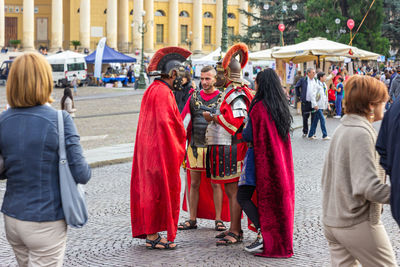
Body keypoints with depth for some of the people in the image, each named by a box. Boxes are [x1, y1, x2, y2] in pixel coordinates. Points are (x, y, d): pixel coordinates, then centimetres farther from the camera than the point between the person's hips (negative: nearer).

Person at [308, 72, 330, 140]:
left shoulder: (324, 85, 13)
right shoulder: (317, 85, -13)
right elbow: (313, 95, -19)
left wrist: (327, 104, 19)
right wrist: (315, 105, -24)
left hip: (322, 105, 8)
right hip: (318, 106, -8)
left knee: (316, 120, 11)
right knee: (322, 119, -10)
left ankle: (311, 135, 17)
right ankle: (324, 135, -7)